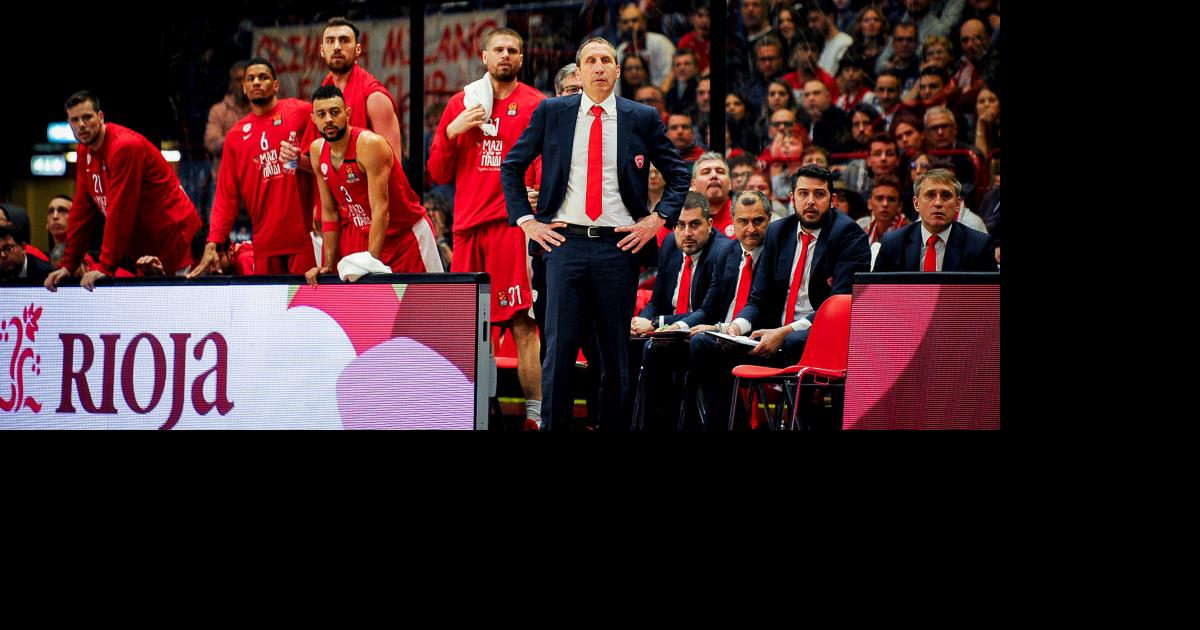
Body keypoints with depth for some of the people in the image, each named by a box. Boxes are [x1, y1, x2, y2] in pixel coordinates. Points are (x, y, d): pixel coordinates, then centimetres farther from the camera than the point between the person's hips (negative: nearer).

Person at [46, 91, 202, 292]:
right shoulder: (86, 152, 6)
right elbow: (82, 211, 8)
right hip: (141, 247, 8)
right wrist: (68, 265, 3)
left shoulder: (125, 146, -21)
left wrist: (105, 267, -25)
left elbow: (120, 211, -24)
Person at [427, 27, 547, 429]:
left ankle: (535, 414, -11)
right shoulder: (460, 104, 15)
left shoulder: (534, 105, 5)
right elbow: (439, 173, 16)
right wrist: (451, 132, 0)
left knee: (522, 323, -10)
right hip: (468, 226, 4)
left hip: (512, 223, -4)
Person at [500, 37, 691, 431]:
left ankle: (613, 425, 10)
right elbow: (511, 166, 12)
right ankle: (552, 424, 0)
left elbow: (678, 176, 13)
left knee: (616, 350, 4)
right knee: (560, 345, -5)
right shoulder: (551, 112, 7)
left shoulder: (643, 118, 7)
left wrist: (658, 220, 0)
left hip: (619, 245, 1)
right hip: (564, 242, -1)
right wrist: (526, 220, 3)